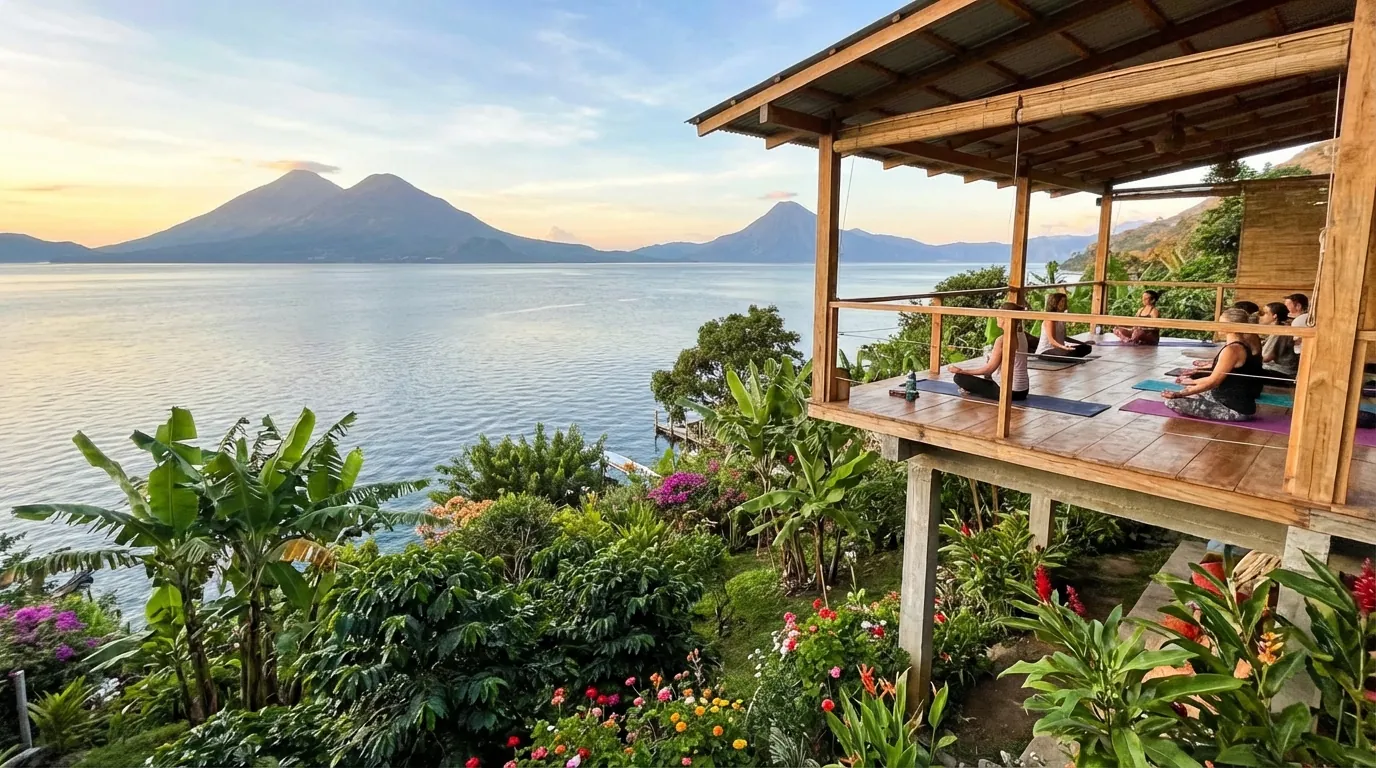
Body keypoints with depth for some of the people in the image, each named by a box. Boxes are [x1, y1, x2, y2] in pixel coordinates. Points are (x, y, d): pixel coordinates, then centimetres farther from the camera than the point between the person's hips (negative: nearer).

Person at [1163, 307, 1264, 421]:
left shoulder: (1232, 349, -20)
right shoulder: (1241, 346, 10)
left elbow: (1213, 381, -20)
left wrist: (1180, 394, -16)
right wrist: (1196, 376, 16)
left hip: (1236, 409, -10)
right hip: (1236, 402, 10)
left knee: (1171, 402, -20)